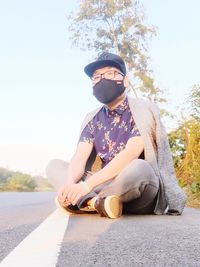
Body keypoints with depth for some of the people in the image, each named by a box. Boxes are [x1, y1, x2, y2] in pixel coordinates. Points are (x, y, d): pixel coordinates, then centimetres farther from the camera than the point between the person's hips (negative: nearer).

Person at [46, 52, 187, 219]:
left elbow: (130, 154, -22)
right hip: (108, 185, 5)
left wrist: (87, 184, -30)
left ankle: (84, 202, -18)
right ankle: (96, 202, -24)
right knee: (54, 166, -1)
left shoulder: (144, 110, -8)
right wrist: (70, 183, -27)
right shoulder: (92, 119, 9)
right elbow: (80, 158, -4)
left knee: (138, 168, -38)